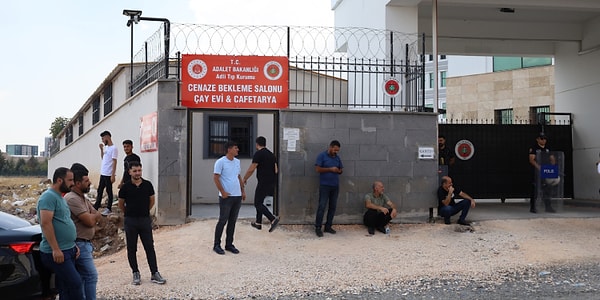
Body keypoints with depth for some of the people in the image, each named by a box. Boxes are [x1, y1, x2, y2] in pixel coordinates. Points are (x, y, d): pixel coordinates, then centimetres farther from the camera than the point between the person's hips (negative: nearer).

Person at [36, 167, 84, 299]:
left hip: (68, 251, 10)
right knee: (75, 283, -12)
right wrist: (56, 249, -24)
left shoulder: (60, 198, 19)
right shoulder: (49, 197, -11)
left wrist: (73, 245, 19)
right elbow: (46, 223, -21)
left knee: (66, 289, 11)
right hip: (56, 253, -10)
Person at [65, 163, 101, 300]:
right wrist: (94, 215, 1)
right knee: (91, 275, -9)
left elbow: (98, 216, 13)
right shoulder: (72, 199, -17)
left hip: (86, 243, 10)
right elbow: (90, 221, -20)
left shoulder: (82, 198, 15)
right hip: (79, 244, -10)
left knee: (82, 278, 11)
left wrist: (91, 217, -8)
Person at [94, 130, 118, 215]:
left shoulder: (113, 148, -13)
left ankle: (109, 208, 8)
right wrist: (101, 149, 10)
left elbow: (114, 162, -16)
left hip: (108, 174, -9)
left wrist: (113, 175, -20)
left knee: (109, 191, 1)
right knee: (100, 190, 14)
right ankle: (96, 206, 22)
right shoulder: (106, 148, 13)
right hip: (103, 173, 9)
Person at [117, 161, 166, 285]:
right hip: (130, 221, -1)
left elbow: (152, 201, 13)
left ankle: (154, 273, 6)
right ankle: (136, 274, 17)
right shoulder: (125, 187, -4)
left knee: (150, 247, 1)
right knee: (131, 248, 6)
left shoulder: (147, 185, 0)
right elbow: (121, 204, 9)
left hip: (145, 219, 1)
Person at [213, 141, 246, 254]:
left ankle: (229, 244, 18)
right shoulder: (220, 162, -9)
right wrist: (223, 192, -14)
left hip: (237, 196, 7)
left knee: (232, 221, 10)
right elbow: (215, 178, -10)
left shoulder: (237, 162, 13)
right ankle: (216, 245, 7)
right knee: (223, 221, -3)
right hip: (226, 197, -7)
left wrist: (243, 191, 15)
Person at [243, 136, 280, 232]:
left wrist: (244, 179, 2)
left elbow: (251, 169, -11)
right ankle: (258, 223, 25)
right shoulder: (271, 154, 14)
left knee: (258, 204, -5)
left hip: (263, 183, -8)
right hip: (272, 183, 8)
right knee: (260, 202, 20)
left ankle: (273, 219, -21)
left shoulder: (258, 154, -10)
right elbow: (276, 170, 15)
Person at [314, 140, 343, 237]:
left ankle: (328, 226, 16)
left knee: (333, 207, 7)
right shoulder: (322, 155, -3)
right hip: (324, 185, -6)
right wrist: (330, 169, -15)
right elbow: (318, 169, -9)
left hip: (335, 186, 6)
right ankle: (318, 228, -2)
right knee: (322, 207, -7)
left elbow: (341, 169, 19)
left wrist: (339, 171, -5)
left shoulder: (337, 157, 13)